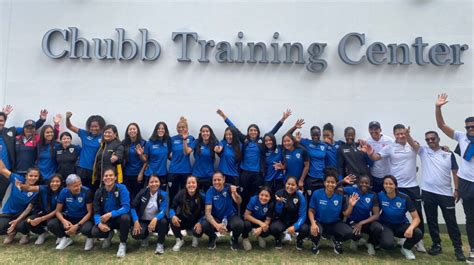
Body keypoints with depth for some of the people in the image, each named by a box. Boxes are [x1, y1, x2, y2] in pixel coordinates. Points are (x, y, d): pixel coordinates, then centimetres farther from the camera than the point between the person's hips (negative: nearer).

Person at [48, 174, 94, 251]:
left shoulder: (86, 191, -20)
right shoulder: (64, 192, -10)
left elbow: (90, 212, -16)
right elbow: (58, 211, -4)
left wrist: (77, 225, -24)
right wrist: (64, 221, -25)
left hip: (83, 219, -4)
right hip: (69, 218, 4)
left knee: (86, 229, -36)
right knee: (51, 224, -20)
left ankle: (90, 239, 3)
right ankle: (66, 238, 9)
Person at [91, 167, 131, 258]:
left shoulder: (122, 188, -18)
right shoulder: (99, 192, -6)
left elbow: (126, 207, -26)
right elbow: (96, 212, -6)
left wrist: (110, 214, -35)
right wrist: (99, 223, -25)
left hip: (119, 218, -3)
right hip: (105, 220, 3)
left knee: (125, 217, -37)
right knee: (94, 232, -24)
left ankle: (123, 244, -12)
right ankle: (109, 235, 14)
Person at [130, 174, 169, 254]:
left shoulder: (163, 194, -13)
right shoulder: (142, 192, -9)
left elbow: (163, 211, -24)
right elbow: (133, 207, -7)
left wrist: (155, 219, -45)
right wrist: (136, 221, -21)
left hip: (156, 221, -1)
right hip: (143, 221, 1)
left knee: (163, 221, -35)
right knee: (136, 234, -27)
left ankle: (160, 244, -10)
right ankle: (145, 237, 12)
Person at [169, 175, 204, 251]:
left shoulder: (202, 196, -20)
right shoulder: (180, 194, -18)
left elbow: (205, 213, -15)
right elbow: (172, 208, -10)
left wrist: (200, 223, -33)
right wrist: (173, 216, -32)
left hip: (195, 222, -1)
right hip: (182, 221, 1)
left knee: (198, 230, -32)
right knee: (172, 221, -28)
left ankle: (195, 237, 11)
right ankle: (179, 240, 1)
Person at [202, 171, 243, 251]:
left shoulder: (229, 188, -15)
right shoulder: (210, 192, -16)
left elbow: (239, 202, -29)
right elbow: (208, 212, -24)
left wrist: (235, 193, -54)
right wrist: (216, 225, -42)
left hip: (230, 216, 0)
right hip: (216, 218, 0)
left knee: (239, 225, -33)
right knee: (204, 226, -31)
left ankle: (234, 239, 5)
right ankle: (212, 237, 7)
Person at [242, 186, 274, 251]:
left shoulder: (271, 204, -20)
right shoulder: (254, 199, -27)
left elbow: (268, 220, -17)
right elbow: (246, 215, -27)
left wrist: (261, 228, -36)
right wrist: (260, 223, -36)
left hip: (262, 222, 2)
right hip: (250, 219, -2)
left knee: (267, 231, -28)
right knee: (247, 224, -36)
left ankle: (260, 236, 11)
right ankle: (245, 238, -1)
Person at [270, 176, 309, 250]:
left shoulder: (300, 196, -14)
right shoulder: (279, 193, -13)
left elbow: (302, 215, -15)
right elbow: (278, 213, -13)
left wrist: (295, 227, -32)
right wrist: (279, 203, -33)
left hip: (295, 221, 1)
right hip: (281, 221, -1)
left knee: (305, 229, -29)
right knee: (274, 227, -33)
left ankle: (299, 239, 10)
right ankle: (278, 239, 6)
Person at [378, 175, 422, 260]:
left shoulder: (404, 198, -15)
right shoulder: (380, 196, -14)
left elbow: (416, 218, -15)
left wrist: (410, 228, -35)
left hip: (401, 225, 2)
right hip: (386, 225, -2)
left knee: (418, 233, -29)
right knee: (388, 244, -34)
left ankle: (406, 248, 3)